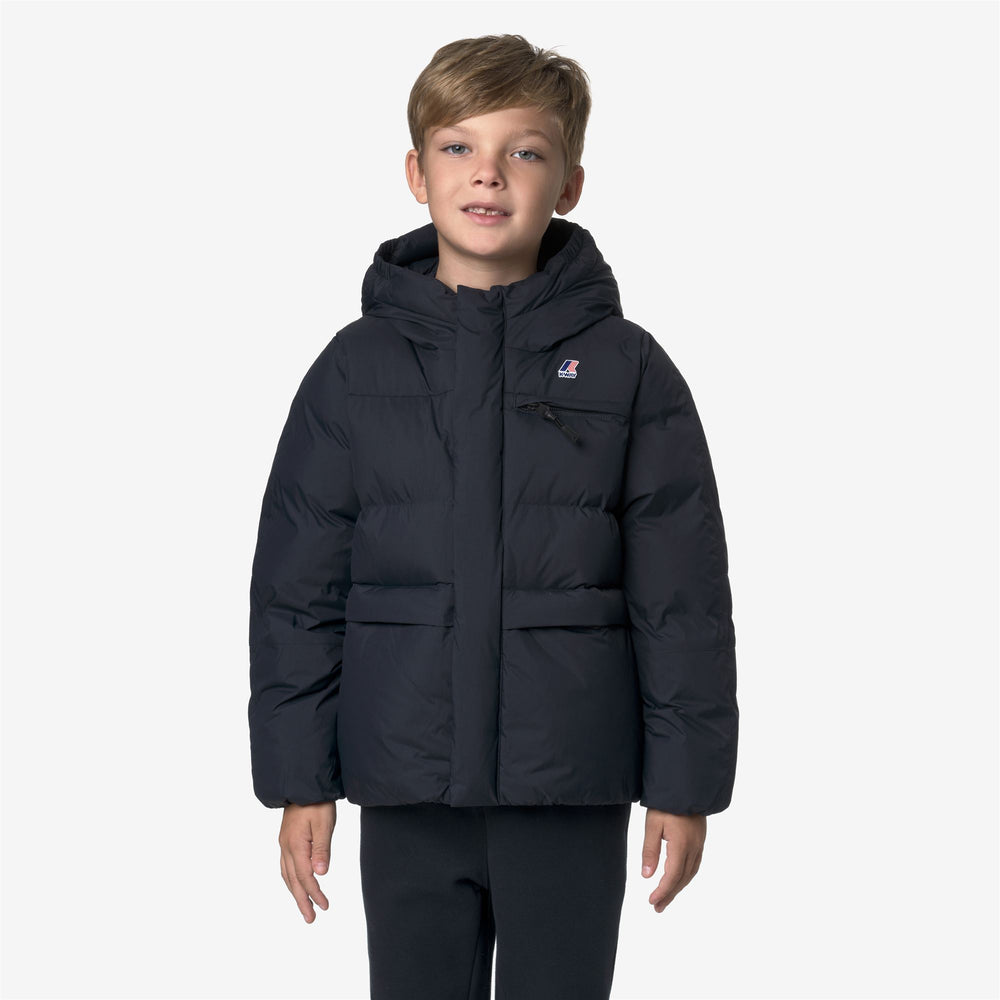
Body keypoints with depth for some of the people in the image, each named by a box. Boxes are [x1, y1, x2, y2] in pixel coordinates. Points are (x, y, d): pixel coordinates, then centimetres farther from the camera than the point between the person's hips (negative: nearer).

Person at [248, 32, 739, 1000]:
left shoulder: (626, 369, -2)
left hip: (572, 791, -1)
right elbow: (297, 585, 4)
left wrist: (686, 782, -2)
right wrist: (298, 779, 1)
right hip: (408, 789, 1)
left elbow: (683, 598, 0)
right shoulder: (355, 367, 2)